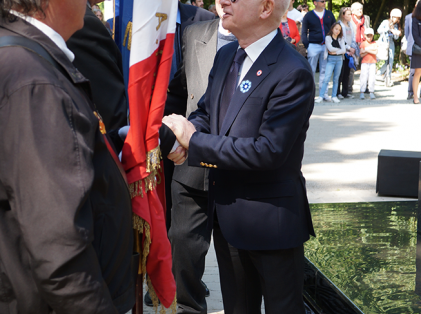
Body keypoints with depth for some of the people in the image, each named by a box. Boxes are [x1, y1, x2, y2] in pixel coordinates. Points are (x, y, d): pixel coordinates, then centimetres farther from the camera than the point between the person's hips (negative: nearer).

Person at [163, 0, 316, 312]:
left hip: (271, 219, -7)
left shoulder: (293, 72, -22)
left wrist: (196, 141, -22)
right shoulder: (226, 55, 4)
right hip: (227, 213, 7)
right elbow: (206, 113, 13)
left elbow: (269, 150, -27)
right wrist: (182, 136, -11)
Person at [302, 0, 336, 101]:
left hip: (326, 46, 3)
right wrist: (307, 45, -7)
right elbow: (304, 32, 3)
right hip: (313, 46, -3)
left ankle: (324, 93, 9)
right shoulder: (308, 16, 2)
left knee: (324, 71, 5)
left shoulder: (329, 14, 11)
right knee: (311, 71, 0)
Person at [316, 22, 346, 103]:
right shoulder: (328, 37, 1)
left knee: (336, 78, 6)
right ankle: (320, 96, -12)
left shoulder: (341, 39, 11)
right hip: (330, 59, -4)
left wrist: (335, 52, -11)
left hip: (339, 59, 4)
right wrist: (340, 49, 0)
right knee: (326, 78, -12)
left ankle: (334, 96, 10)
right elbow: (330, 48, -11)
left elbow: (344, 50, 1)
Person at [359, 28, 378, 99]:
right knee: (363, 77, -6)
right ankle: (362, 92, -3)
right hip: (364, 62, -1)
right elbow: (361, 55, -4)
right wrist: (371, 50, -9)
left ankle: (371, 92, 4)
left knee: (372, 77, -1)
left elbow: (375, 52, -7)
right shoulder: (363, 43, 3)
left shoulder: (374, 43, 7)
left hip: (372, 62, 1)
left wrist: (367, 50, -11)